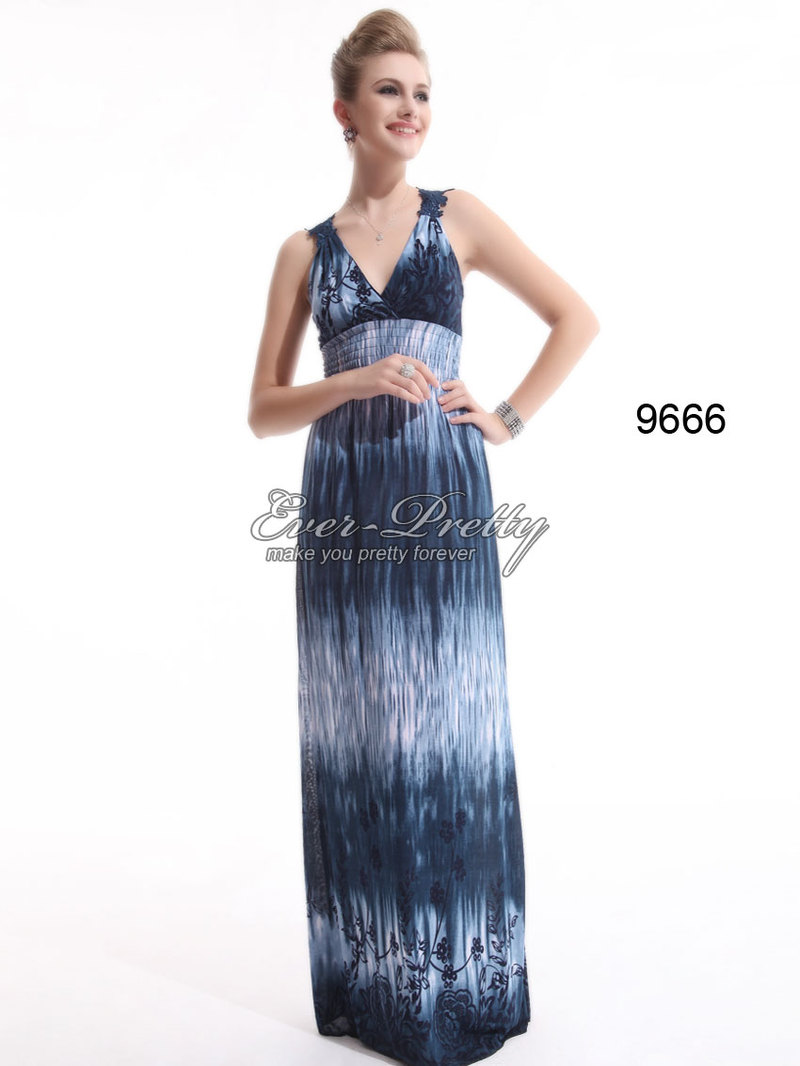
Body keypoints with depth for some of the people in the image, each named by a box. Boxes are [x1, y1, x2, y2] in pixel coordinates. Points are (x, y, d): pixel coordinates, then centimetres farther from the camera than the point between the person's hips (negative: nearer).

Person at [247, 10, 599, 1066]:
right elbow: (264, 410, 6)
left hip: (443, 497, -1)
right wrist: (357, 382, -11)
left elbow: (578, 318, 10)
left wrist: (509, 417, 1)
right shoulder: (305, 250, 10)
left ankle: (462, 981, 19)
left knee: (449, 722, 2)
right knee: (355, 730, 5)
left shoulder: (459, 217, 9)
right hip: (344, 502, 2)